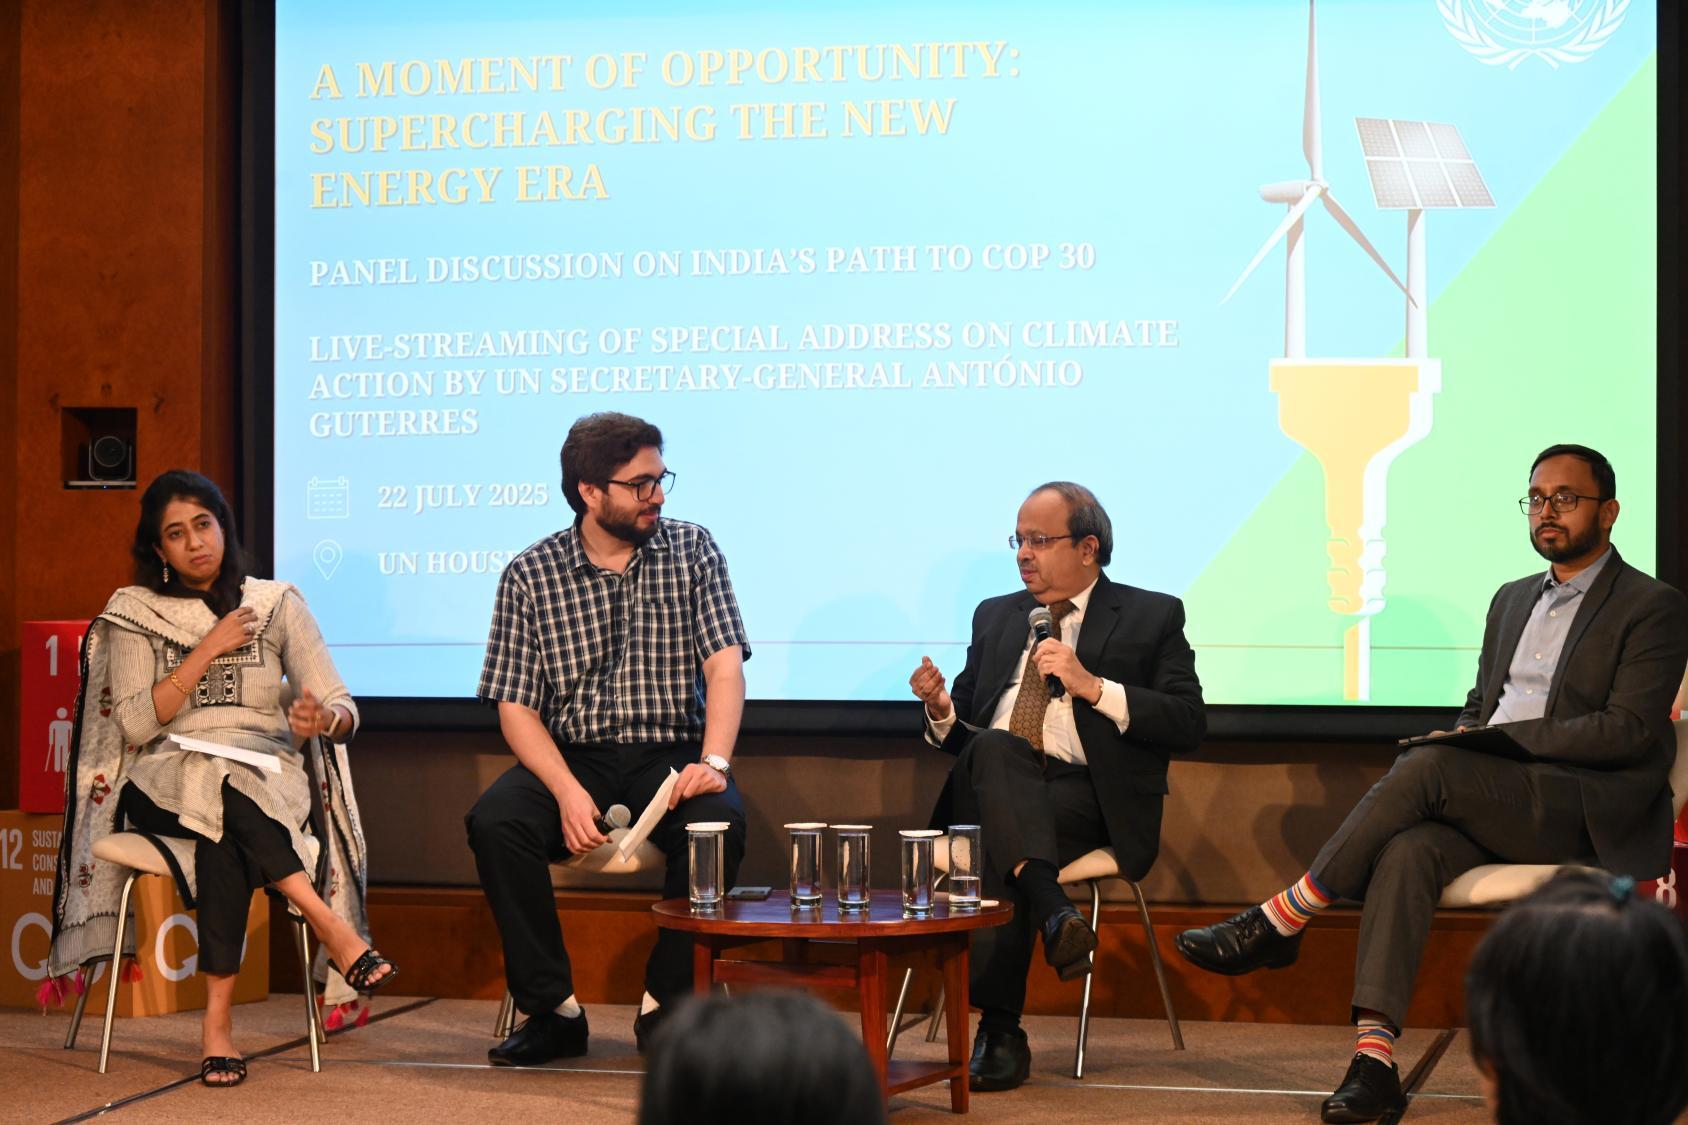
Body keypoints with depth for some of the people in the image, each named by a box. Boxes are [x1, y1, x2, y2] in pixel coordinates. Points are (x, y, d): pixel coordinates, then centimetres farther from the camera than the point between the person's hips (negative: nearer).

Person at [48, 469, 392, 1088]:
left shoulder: (277, 604, 11)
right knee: (219, 790, -38)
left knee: (224, 836, -36)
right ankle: (333, 928, -41)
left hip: (268, 782, 1)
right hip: (164, 782, 0)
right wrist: (208, 650, -7)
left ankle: (217, 1021, -37)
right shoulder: (133, 614, 10)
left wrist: (324, 719, -21)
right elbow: (136, 724, -4)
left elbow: (344, 711, 4)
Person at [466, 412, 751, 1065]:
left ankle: (665, 1008, -14)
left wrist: (713, 760, -25)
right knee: (495, 822, -28)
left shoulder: (692, 552, 3)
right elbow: (515, 706, -3)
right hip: (571, 758, 0)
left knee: (718, 821, -32)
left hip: (672, 754, 0)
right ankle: (554, 1009, -14)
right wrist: (567, 791, -21)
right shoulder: (531, 575, 1)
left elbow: (725, 667, -6)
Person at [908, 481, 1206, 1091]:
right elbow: (964, 733, 23)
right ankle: (1053, 909, -47)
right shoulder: (994, 616, 24)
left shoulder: (1151, 617, 10)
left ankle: (1000, 1034, -31)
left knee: (997, 854, -35)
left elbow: (1188, 722, -3)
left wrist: (1093, 687, -12)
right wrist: (942, 711, -1)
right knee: (994, 748, -35)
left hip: (1085, 794, -3)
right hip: (987, 785, 3)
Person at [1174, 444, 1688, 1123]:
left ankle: (1281, 920, -21)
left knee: (1428, 766, -31)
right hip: (1488, 802, 6)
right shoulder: (1512, 601, 25)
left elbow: (1630, 730, -9)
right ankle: (1374, 1056, -37)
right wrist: (1467, 741, 3)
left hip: (1586, 809, -6)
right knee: (1409, 849, -29)